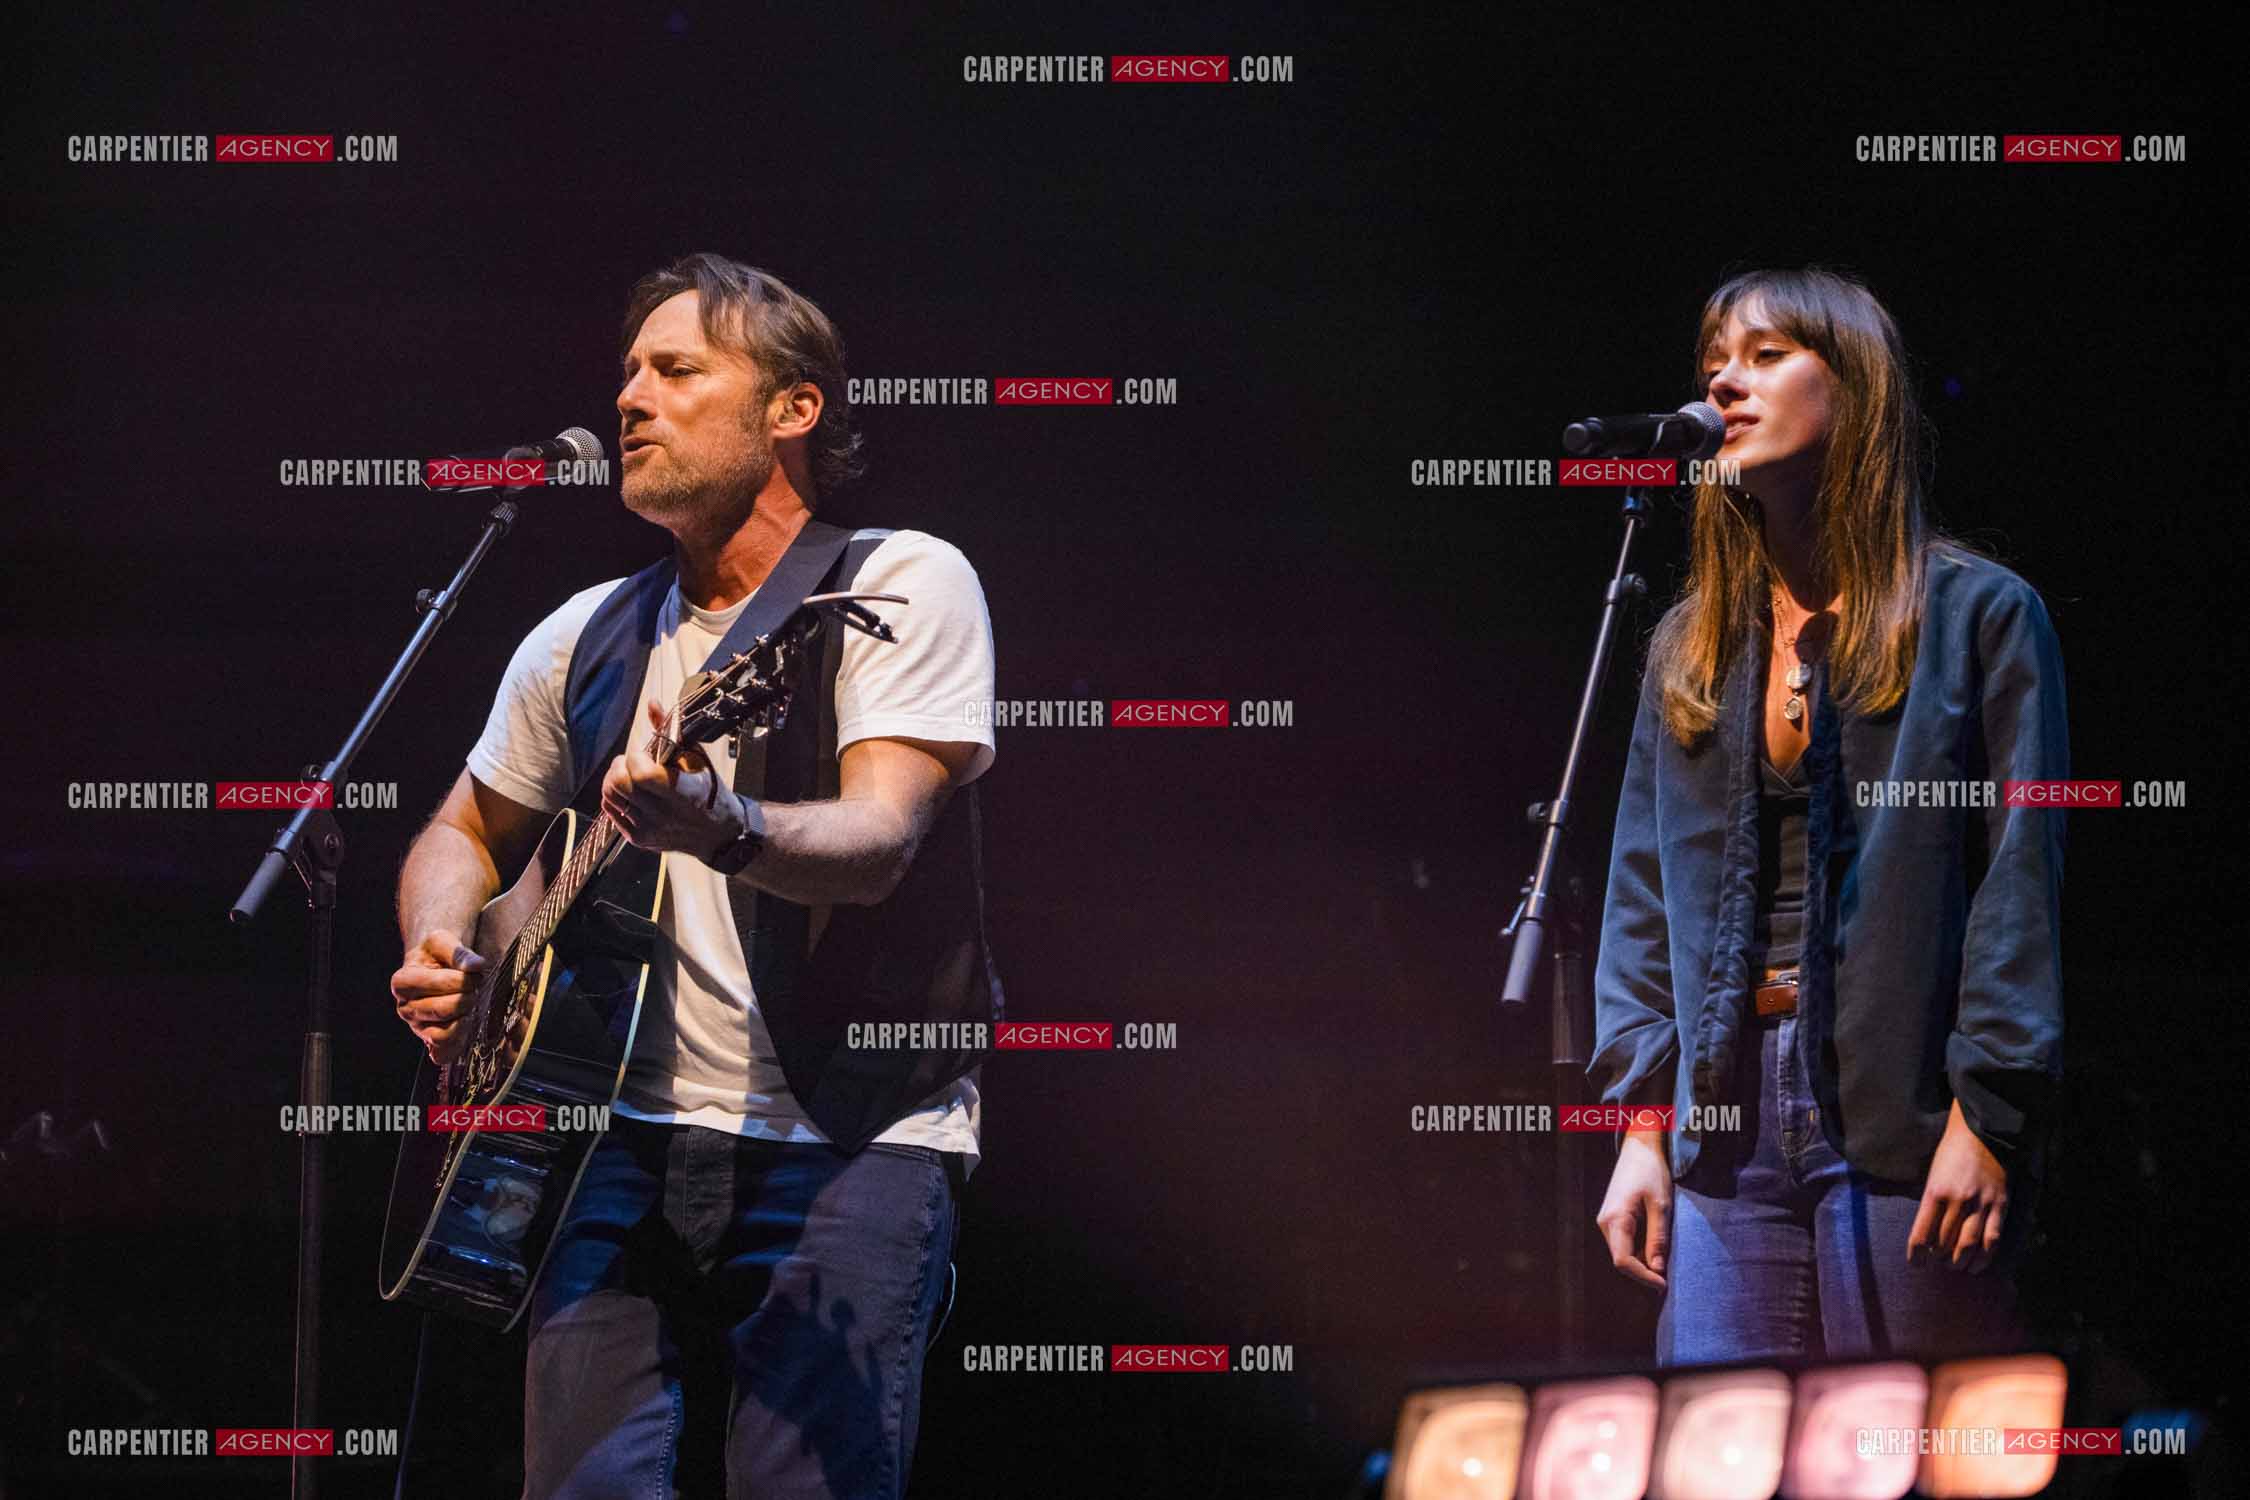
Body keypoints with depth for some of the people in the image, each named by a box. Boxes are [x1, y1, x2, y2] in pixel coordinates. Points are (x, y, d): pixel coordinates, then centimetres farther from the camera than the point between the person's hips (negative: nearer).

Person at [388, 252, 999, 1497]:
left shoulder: (901, 584, -2)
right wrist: (441, 953, 6)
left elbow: (878, 840, -17)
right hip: (635, 1137, 5)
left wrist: (725, 830, -38)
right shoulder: (585, 641, 14)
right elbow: (468, 831, 29)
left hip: (852, 1144, -4)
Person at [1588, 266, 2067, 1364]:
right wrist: (1638, 1123, 5)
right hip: (1727, 1115, 5)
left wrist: (1988, 1116, -13)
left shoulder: (1977, 614, 2)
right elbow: (1643, 892, 15)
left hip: (1904, 1109, -5)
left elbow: (2022, 874, -5)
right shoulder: (1690, 646, 18)